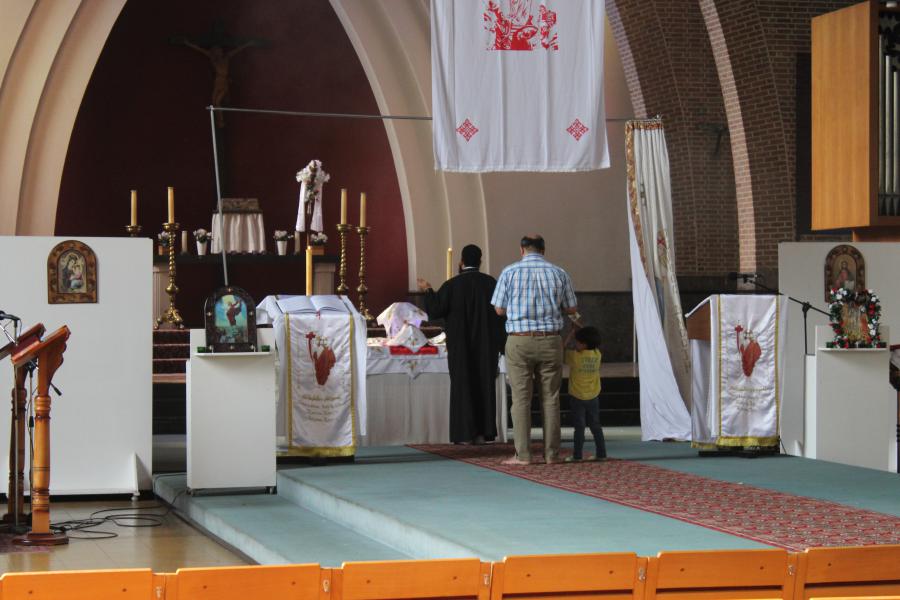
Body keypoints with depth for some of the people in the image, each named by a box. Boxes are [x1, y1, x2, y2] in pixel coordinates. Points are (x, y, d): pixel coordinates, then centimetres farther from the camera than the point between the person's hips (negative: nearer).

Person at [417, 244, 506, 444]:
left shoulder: (452, 285, -9)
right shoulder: (491, 283, -2)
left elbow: (435, 311, -7)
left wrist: (428, 291, 9)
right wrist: (501, 344, 8)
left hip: (460, 346, -2)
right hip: (486, 345, 2)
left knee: (462, 385, 4)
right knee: (485, 385, 10)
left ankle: (466, 433, 0)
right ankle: (483, 432, 8)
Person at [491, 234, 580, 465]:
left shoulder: (510, 272, -2)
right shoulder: (558, 273, 3)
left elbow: (499, 309, 2)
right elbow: (571, 309, 9)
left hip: (519, 341, -2)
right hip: (550, 341, 2)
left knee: (521, 398, 1)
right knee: (550, 398, 7)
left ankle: (522, 454, -2)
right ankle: (551, 453, 8)